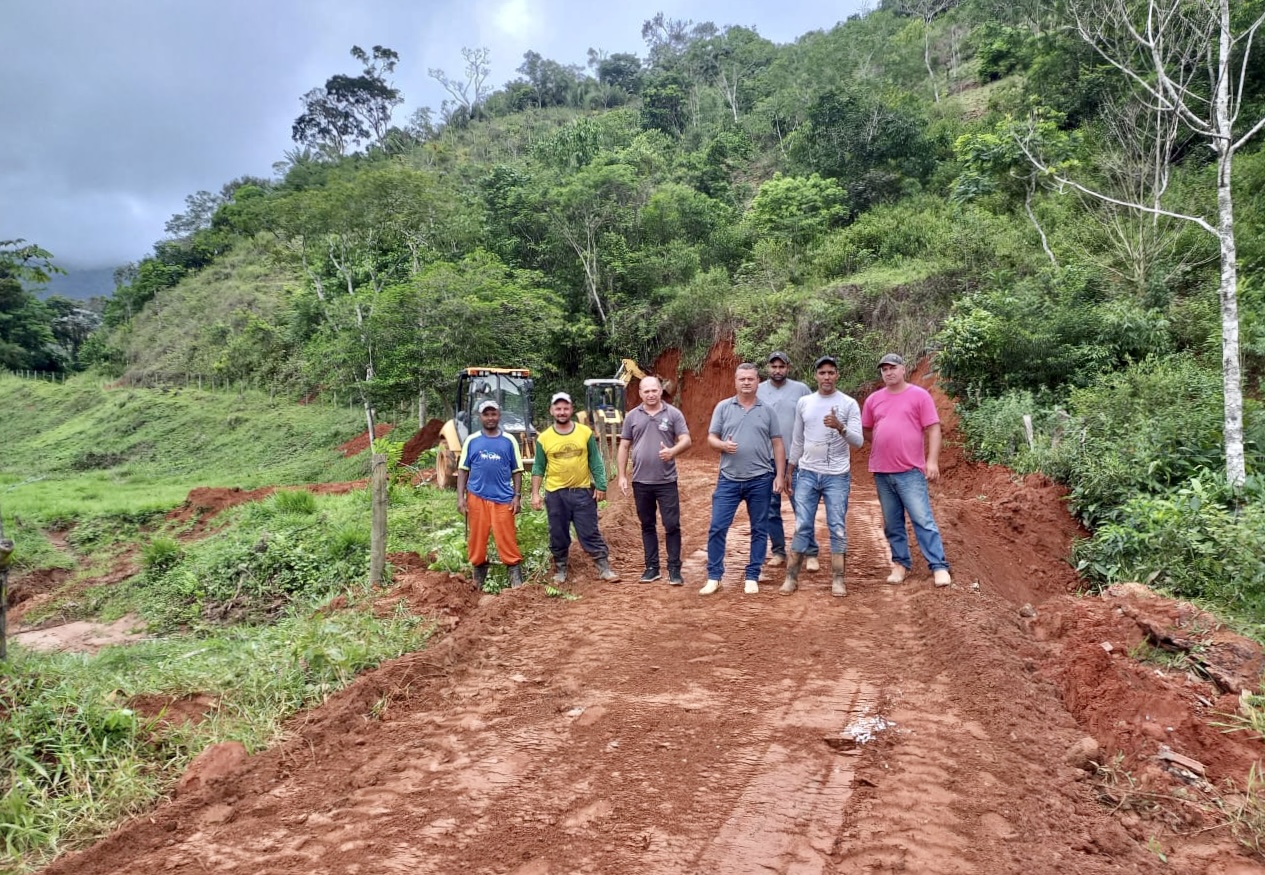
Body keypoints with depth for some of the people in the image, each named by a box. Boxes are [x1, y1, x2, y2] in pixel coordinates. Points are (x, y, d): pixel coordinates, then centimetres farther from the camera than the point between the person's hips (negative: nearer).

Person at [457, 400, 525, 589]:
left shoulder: (509, 441, 5)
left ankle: (516, 578, 4)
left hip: (503, 499, -1)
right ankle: (479, 576, 24)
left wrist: (517, 496, -2)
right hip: (476, 498, 1)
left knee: (507, 539, -2)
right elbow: (463, 470, 7)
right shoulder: (471, 441, 6)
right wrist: (460, 497, -1)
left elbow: (517, 471, 6)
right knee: (477, 539, 8)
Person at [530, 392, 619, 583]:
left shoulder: (585, 432, 0)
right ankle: (560, 570, 24)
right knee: (558, 535, 10)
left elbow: (595, 462, 3)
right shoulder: (544, 438, -1)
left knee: (590, 533, 3)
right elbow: (538, 467, 3)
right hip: (555, 494, 1)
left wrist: (600, 486, -2)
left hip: (583, 492, -1)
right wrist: (535, 494, -2)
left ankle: (604, 568, 10)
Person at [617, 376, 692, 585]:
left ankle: (674, 569, 9)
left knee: (672, 525, -1)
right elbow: (624, 447, 8)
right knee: (647, 526, 12)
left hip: (667, 481, -2)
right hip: (640, 481, 3)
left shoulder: (673, 414, -1)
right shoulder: (632, 416, 5)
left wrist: (672, 451, -27)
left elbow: (686, 440, -6)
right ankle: (652, 568, 22)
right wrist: (622, 476, 2)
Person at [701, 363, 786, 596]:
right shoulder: (723, 407, 3)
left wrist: (779, 475, 0)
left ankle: (752, 577, 19)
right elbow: (711, 438, 4)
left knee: (759, 530, 7)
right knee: (717, 528, -2)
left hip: (760, 480, 1)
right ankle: (714, 577, 9)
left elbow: (777, 444, 6)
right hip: (728, 479, 0)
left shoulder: (767, 410, 5)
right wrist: (723, 445, -19)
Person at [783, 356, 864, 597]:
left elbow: (858, 441, -11)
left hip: (837, 476, -2)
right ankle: (791, 577, 8)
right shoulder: (803, 402, 6)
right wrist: (790, 471, 13)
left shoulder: (849, 404, -4)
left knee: (837, 527, 2)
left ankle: (838, 579, 9)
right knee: (802, 526, 3)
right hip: (807, 473, 2)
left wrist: (840, 427, -29)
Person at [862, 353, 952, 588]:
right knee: (892, 523, 10)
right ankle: (900, 563, 20)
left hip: (911, 471, -4)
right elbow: (866, 430, 19)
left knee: (923, 520, -5)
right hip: (881, 472, 4)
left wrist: (932, 460, -12)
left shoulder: (919, 395, -2)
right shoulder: (873, 399, 9)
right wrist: (885, 447, 7)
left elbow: (933, 429, -5)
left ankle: (939, 566, 0)